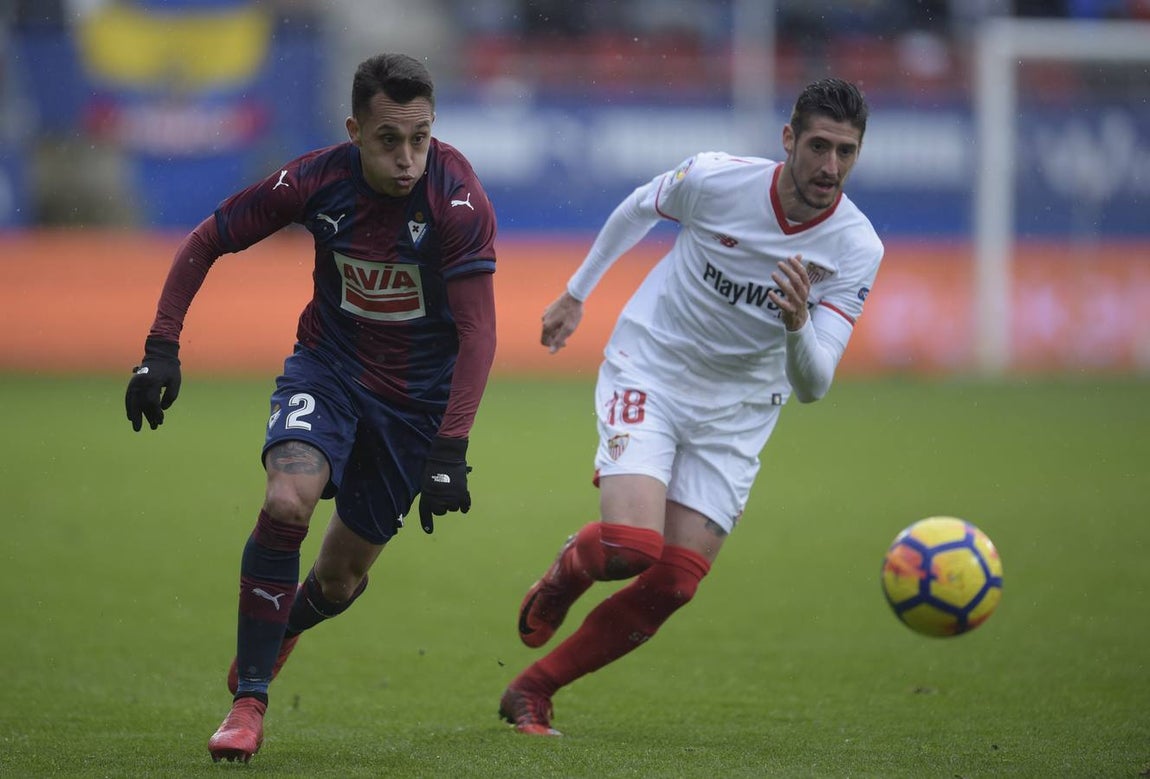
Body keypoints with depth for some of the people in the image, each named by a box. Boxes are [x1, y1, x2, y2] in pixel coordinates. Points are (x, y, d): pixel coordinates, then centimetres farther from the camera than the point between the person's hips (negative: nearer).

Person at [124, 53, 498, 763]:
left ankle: (278, 630, 45)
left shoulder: (457, 198, -25)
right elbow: (206, 243, -3)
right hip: (329, 364, 1)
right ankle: (248, 703, -16)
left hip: (419, 393, 0)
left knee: (342, 577, 7)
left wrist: (450, 449, -30)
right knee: (288, 501, -28)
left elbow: (478, 331, -24)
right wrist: (162, 347, -10)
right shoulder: (317, 181, -17)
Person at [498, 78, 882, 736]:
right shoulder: (716, 179, -18)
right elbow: (638, 210, 7)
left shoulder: (859, 250, -15)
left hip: (737, 411, 2)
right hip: (648, 374, -2)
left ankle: (533, 691, 10)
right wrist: (576, 294, 19)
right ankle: (565, 575, 13)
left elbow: (813, 386, -18)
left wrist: (798, 326, -40)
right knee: (632, 545, -24)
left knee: (672, 585, -7)